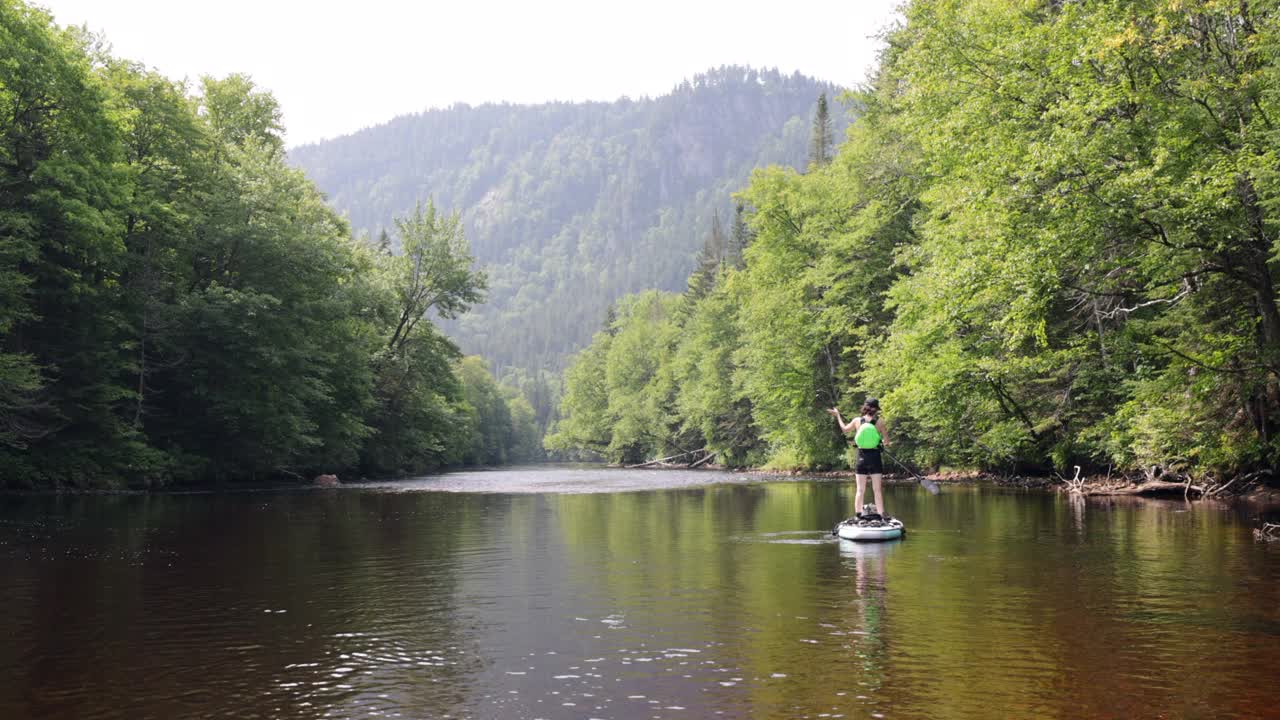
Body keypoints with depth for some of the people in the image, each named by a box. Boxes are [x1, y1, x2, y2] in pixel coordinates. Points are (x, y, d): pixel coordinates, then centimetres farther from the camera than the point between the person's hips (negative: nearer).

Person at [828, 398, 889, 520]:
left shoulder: (857, 420, -1)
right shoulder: (878, 422, -7)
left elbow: (844, 429, 17)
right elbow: (887, 441, -3)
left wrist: (837, 415, 29)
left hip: (861, 458, 2)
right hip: (875, 458, -2)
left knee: (860, 490, 7)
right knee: (877, 489, 3)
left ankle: (859, 515, 5)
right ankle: (881, 514, 1)